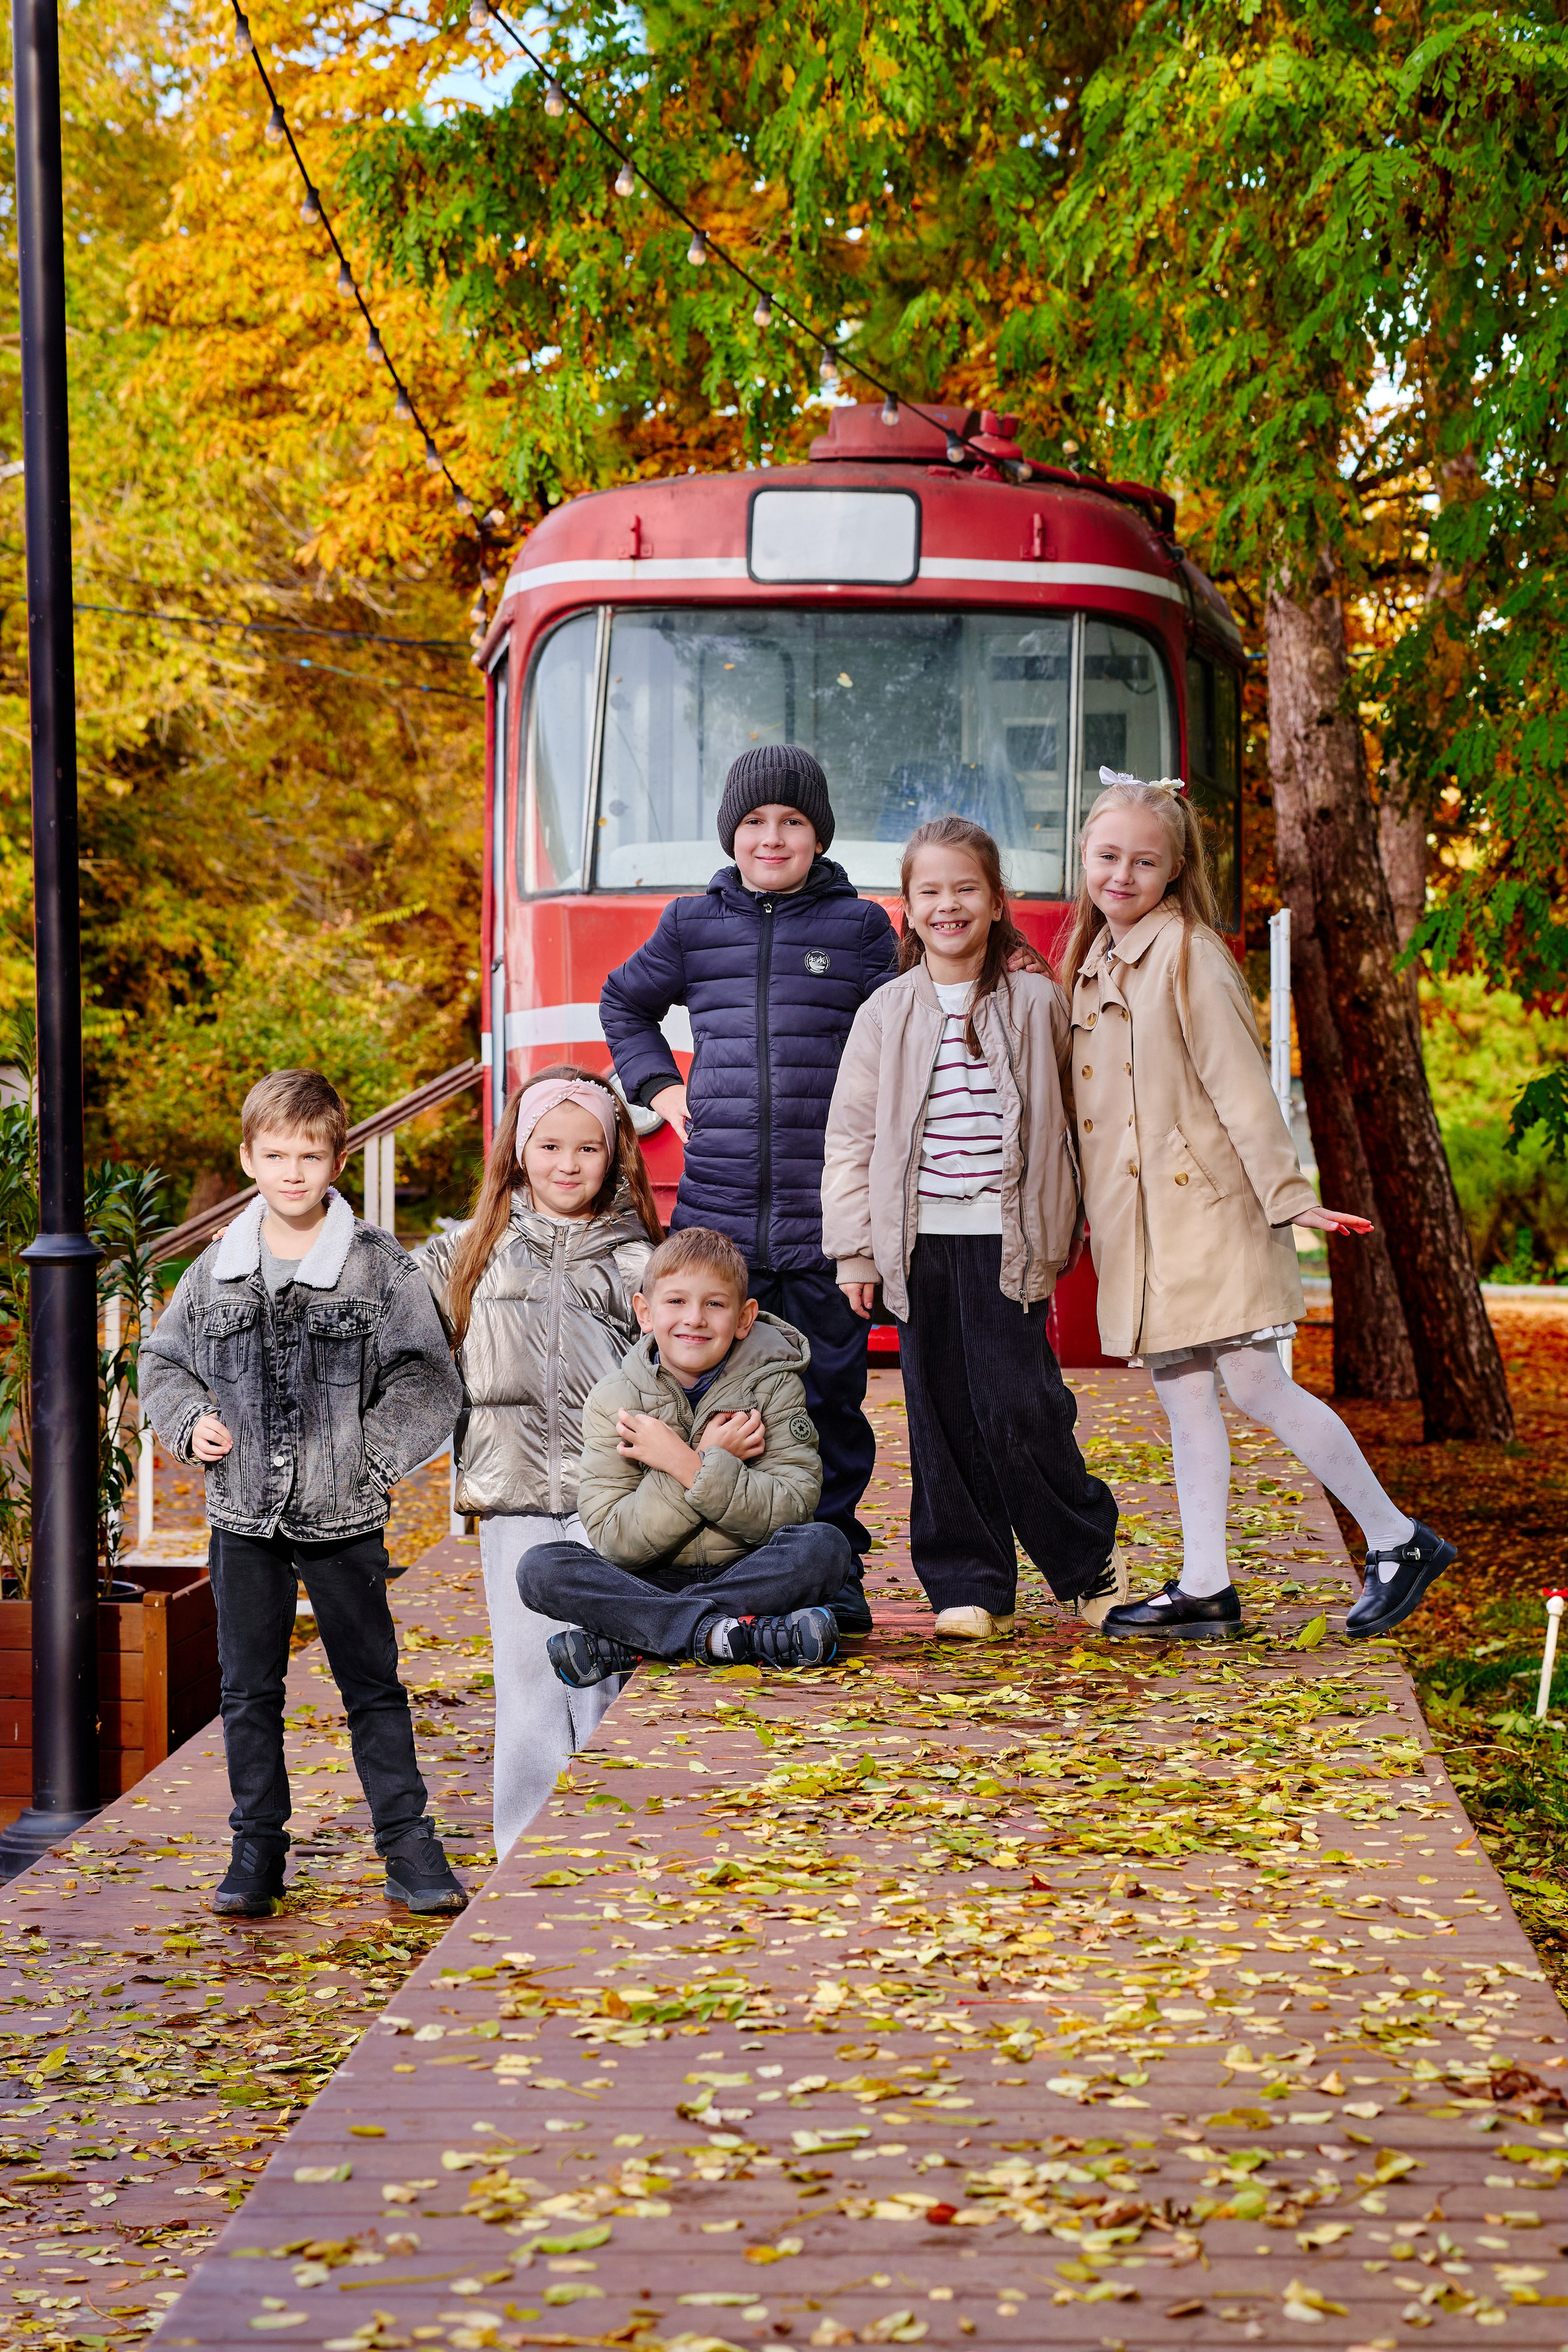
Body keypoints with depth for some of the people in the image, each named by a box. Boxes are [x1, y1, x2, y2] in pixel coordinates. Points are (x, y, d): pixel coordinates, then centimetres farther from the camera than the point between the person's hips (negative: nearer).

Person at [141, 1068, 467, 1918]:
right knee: (249, 1690, 9)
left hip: (343, 1518, -2)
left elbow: (427, 1377, -4)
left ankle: (407, 1843, 12)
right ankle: (256, 1849, 19)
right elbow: (163, 1360, 15)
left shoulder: (379, 1266, -5)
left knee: (372, 1683, 5)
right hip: (243, 1518, 3)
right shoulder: (217, 1268, 3)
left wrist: (374, 1455, -12)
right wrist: (190, 1424, -2)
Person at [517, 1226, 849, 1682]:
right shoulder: (614, 1402, -1)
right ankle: (725, 1633, -37)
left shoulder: (772, 1383, -1)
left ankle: (621, 1643, -32)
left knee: (824, 1545, -31)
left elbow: (792, 1511, -13)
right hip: (653, 1582, 1)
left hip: (750, 1575, 0)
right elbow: (613, 1541, -11)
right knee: (539, 1568, -24)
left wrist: (688, 1467, -21)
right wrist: (713, 1460, -18)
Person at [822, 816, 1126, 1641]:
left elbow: (1068, 1123, 8)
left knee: (1019, 1410, -8)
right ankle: (968, 1583, 12)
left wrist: (1060, 1235, 6)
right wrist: (855, 1250, 3)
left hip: (1006, 1243, -2)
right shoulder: (886, 1015, 7)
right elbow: (851, 1138, 8)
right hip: (920, 1244, 2)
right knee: (942, 1419, 3)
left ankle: (1090, 1560, 12)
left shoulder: (1037, 1003, 4)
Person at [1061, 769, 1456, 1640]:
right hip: (1136, 1221, 7)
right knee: (1183, 1396, 8)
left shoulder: (1188, 955, -9)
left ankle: (1397, 1541, 2)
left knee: (1254, 1384, -8)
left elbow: (1239, 1085, -13)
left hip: (1206, 1206, -7)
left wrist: (1288, 1196, -16)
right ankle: (1204, 1590, 10)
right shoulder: (1093, 963, 14)